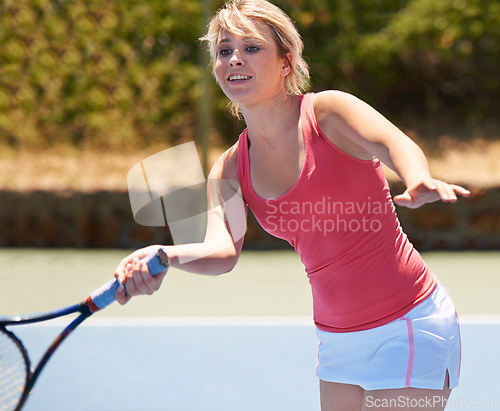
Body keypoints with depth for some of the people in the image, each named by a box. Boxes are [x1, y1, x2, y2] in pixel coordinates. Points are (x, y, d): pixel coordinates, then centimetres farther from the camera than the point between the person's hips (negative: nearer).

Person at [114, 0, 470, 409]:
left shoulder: (327, 111, -12)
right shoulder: (229, 170, 2)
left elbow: (395, 144, -32)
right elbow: (224, 250, -15)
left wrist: (419, 180, -56)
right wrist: (166, 255, -37)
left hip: (408, 327, -5)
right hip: (337, 339, 5)